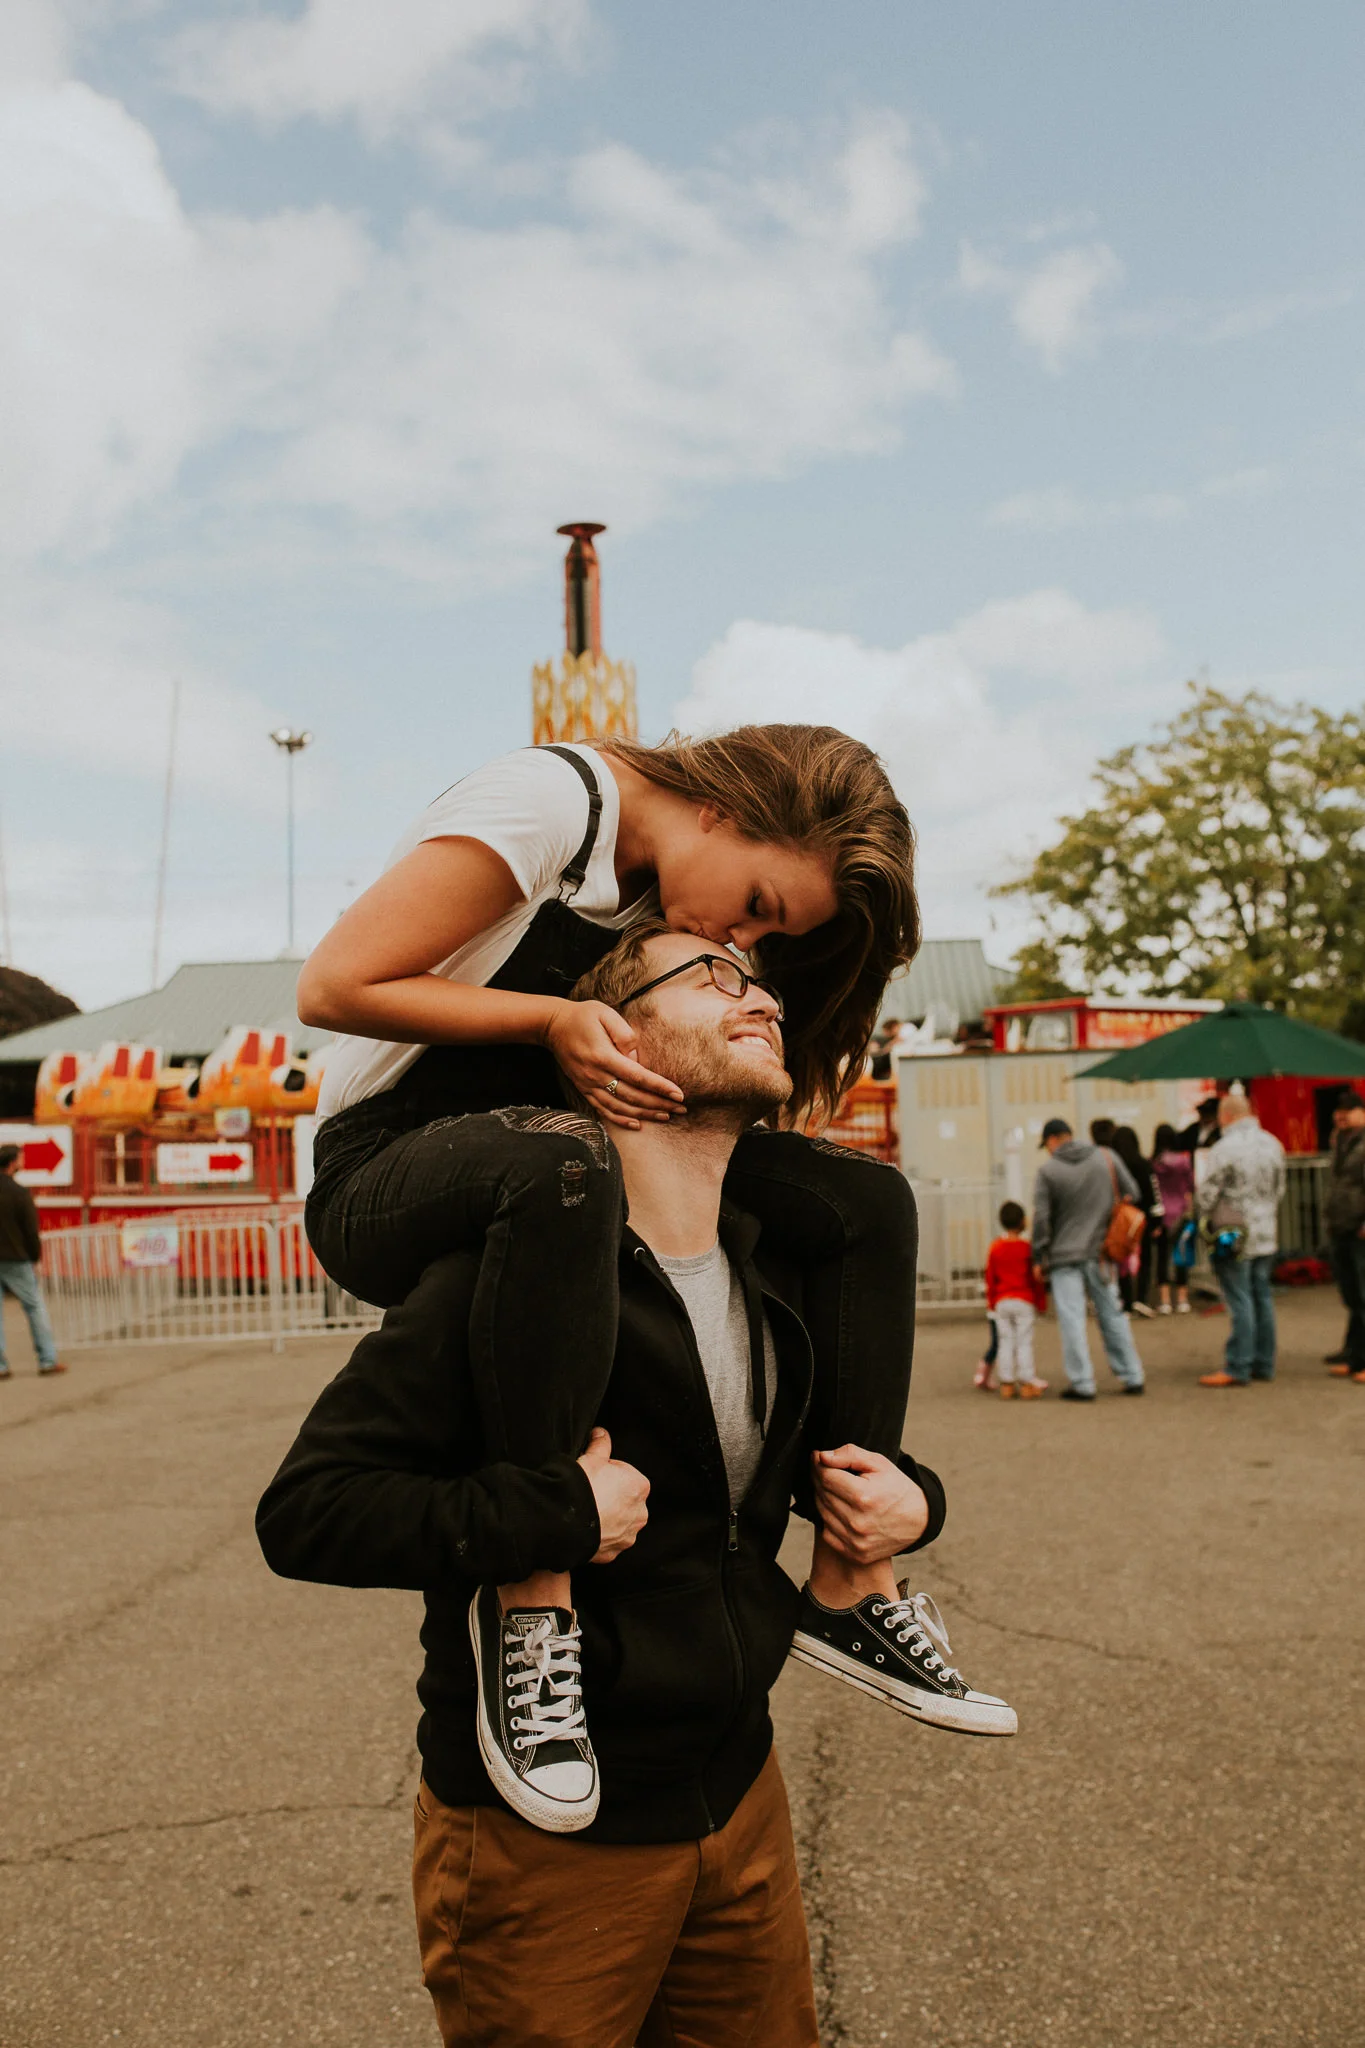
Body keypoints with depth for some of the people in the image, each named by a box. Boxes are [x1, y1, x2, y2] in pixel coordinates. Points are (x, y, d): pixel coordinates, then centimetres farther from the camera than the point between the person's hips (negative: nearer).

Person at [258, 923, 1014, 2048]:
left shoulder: (773, 1279, 3)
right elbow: (304, 1510, -22)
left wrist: (908, 1499, 0)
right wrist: (556, 1512, -27)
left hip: (740, 1801, 7)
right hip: (547, 1839, -6)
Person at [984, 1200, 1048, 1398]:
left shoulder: (995, 1248, 3)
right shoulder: (1027, 1248, -7)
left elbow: (990, 1278, 7)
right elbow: (1034, 1277, -4)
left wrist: (991, 1301, 17)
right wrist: (1041, 1300, 6)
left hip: (1002, 1302, 3)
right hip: (1024, 1301, -3)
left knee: (1006, 1342, 7)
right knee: (1024, 1342, 0)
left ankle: (1007, 1383, 7)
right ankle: (1026, 1383, 0)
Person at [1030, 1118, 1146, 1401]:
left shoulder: (1047, 1170, -7)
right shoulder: (1106, 1157, 3)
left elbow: (1041, 1218, -8)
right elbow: (1132, 1194, 6)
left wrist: (1038, 1258, -1)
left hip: (1065, 1255, -4)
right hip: (1101, 1252, 4)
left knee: (1072, 1319, 0)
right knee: (1112, 1314, 13)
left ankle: (1082, 1383, -1)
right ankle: (1132, 1377, 16)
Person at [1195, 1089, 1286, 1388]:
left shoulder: (1225, 1148, -17)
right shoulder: (1272, 1144, 6)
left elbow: (1206, 1194, -13)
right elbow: (1279, 1188, 14)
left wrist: (1203, 1217, 6)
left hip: (1233, 1237, -7)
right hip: (1267, 1234, 7)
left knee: (1239, 1301, -4)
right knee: (1262, 1297, 13)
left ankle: (1237, 1368, -1)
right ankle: (1264, 1364, 19)